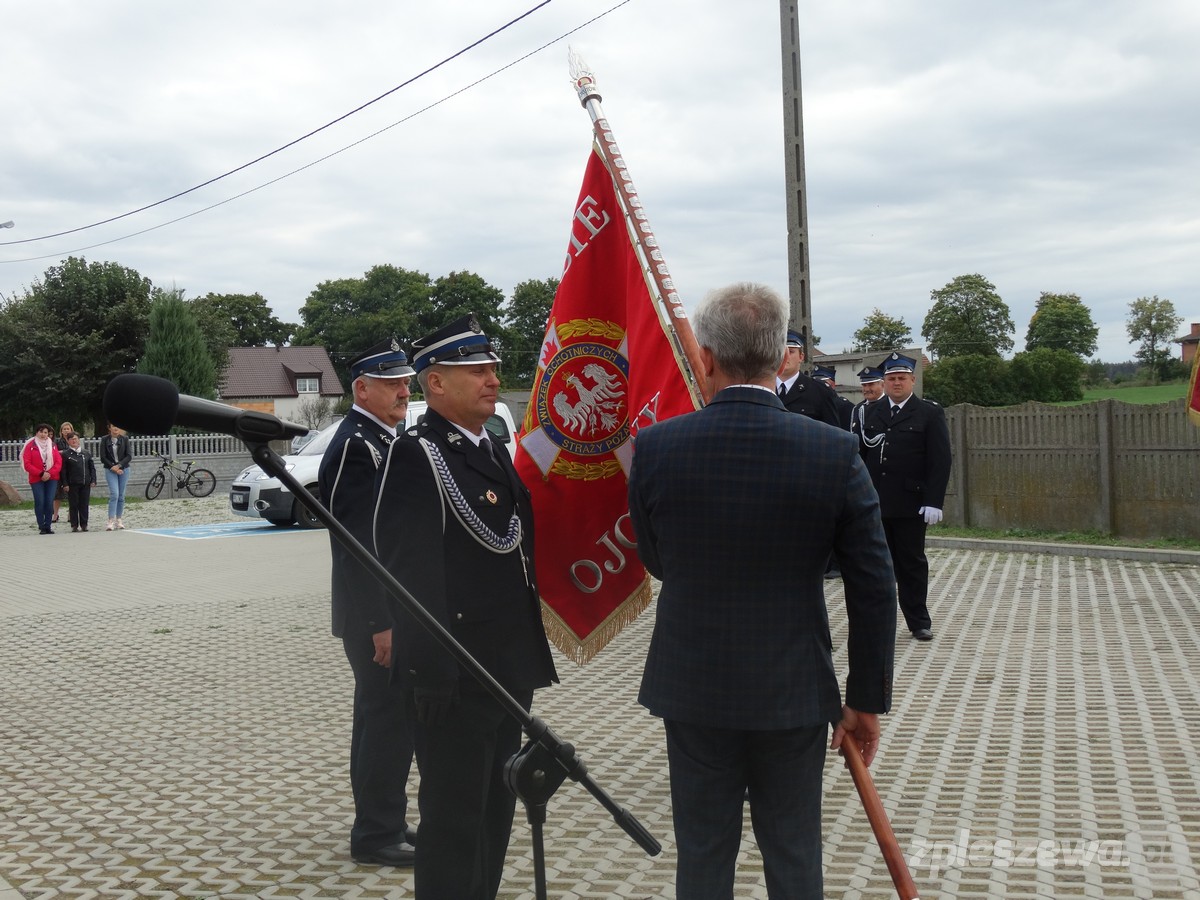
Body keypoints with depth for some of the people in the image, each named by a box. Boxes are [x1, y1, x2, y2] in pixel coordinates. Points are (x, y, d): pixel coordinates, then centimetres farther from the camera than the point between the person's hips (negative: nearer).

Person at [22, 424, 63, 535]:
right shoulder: (30, 445, 2)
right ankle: (41, 527, 1)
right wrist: (41, 474, -14)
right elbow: (27, 464, -6)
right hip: (36, 479, -2)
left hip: (51, 479, 2)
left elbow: (59, 462, 3)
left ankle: (48, 526, 3)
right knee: (39, 502, -6)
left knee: (49, 502, -3)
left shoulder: (52, 445, 10)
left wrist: (50, 473, -12)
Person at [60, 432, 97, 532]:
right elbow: (63, 471, -2)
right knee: (73, 505, 1)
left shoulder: (87, 453, 11)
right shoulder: (65, 455, 1)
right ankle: (74, 525, 5)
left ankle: (84, 524, 11)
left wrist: (93, 480, 4)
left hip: (85, 483, 3)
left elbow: (92, 467, 13)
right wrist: (65, 484, -9)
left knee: (84, 505, 4)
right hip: (72, 484, -3)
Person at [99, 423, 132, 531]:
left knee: (121, 496, 5)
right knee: (114, 494, -15)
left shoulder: (124, 439, 3)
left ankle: (119, 520, 14)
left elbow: (129, 456, -1)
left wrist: (119, 465, -12)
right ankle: (111, 521, -18)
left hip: (123, 469, 2)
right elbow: (103, 458, -1)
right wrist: (113, 467, -10)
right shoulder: (104, 440, 0)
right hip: (110, 470, -2)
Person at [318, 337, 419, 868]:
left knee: (386, 719, 17)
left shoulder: (385, 439, 14)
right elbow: (357, 544, -22)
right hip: (378, 614, -10)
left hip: (397, 606, 10)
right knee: (387, 720, -2)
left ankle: (385, 822, 30)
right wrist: (381, 623, -23)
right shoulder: (356, 446, -17)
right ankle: (376, 836, 9)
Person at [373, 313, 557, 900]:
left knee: (494, 813, 19)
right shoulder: (416, 455, -14)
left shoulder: (492, 452, 14)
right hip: (455, 678, -9)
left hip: (508, 670, 9)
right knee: (454, 820, 2)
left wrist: (530, 655, 17)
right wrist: (430, 672, -24)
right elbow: (412, 571, -21)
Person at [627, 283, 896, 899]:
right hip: (794, 689, 0)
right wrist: (867, 699, 4)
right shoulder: (834, 453, -11)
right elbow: (873, 589, -6)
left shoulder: (655, 447, -10)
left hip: (693, 689, 1)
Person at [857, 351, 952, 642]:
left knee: (912, 563, 5)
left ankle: (919, 621, 14)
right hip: (874, 504, 3)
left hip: (910, 505, -3)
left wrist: (934, 502, -12)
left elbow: (940, 461, -4)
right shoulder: (870, 413, 12)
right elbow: (860, 455, 11)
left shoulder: (930, 414, 1)